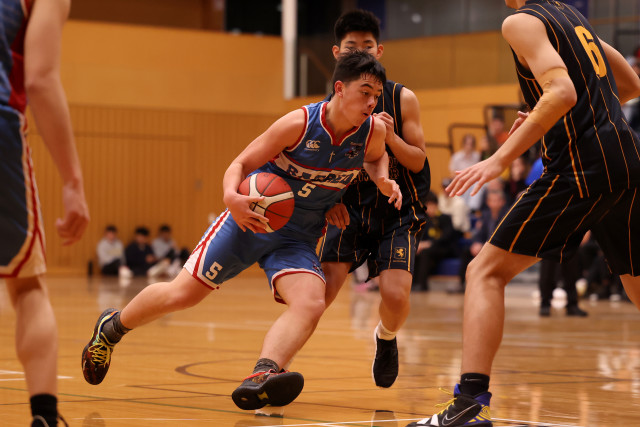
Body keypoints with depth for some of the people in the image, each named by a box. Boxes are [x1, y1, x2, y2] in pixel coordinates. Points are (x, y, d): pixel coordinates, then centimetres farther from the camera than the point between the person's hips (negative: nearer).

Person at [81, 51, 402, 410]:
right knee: (181, 294, 0)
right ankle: (111, 327, 27)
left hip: (298, 241, 3)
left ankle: (262, 376, -43)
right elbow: (241, 164, -12)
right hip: (251, 220, -3)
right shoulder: (299, 124, -21)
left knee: (311, 305, -27)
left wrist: (384, 181, -5)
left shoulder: (374, 131, -9)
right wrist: (232, 197, -34)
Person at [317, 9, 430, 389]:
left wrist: (391, 138, -23)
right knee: (321, 290, -17)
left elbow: (418, 161, -4)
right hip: (349, 208, 1)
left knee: (395, 296, -18)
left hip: (397, 210, -1)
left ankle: (386, 338, 19)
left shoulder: (403, 99, -6)